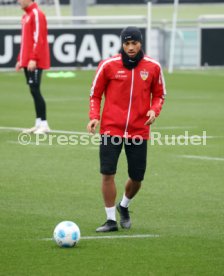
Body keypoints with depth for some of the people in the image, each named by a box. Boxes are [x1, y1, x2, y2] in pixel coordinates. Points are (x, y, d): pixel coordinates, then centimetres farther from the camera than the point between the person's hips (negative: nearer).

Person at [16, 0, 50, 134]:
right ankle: (39, 123, 11)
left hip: (35, 62, -9)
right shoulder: (26, 16, 18)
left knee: (35, 90, -10)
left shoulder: (36, 14, -11)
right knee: (34, 91, 9)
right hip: (27, 62, 9)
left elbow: (38, 39, -17)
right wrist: (20, 60, 20)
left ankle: (44, 124, -8)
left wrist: (33, 59, -22)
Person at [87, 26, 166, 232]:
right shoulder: (108, 65, -4)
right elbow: (95, 94, 5)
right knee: (108, 173, -9)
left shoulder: (153, 67, 1)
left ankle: (124, 206, 37)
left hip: (139, 130, 2)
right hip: (111, 128, -2)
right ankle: (111, 220, 3)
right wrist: (94, 117, -9)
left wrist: (154, 111, -7)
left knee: (137, 177, 6)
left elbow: (159, 94, 13)